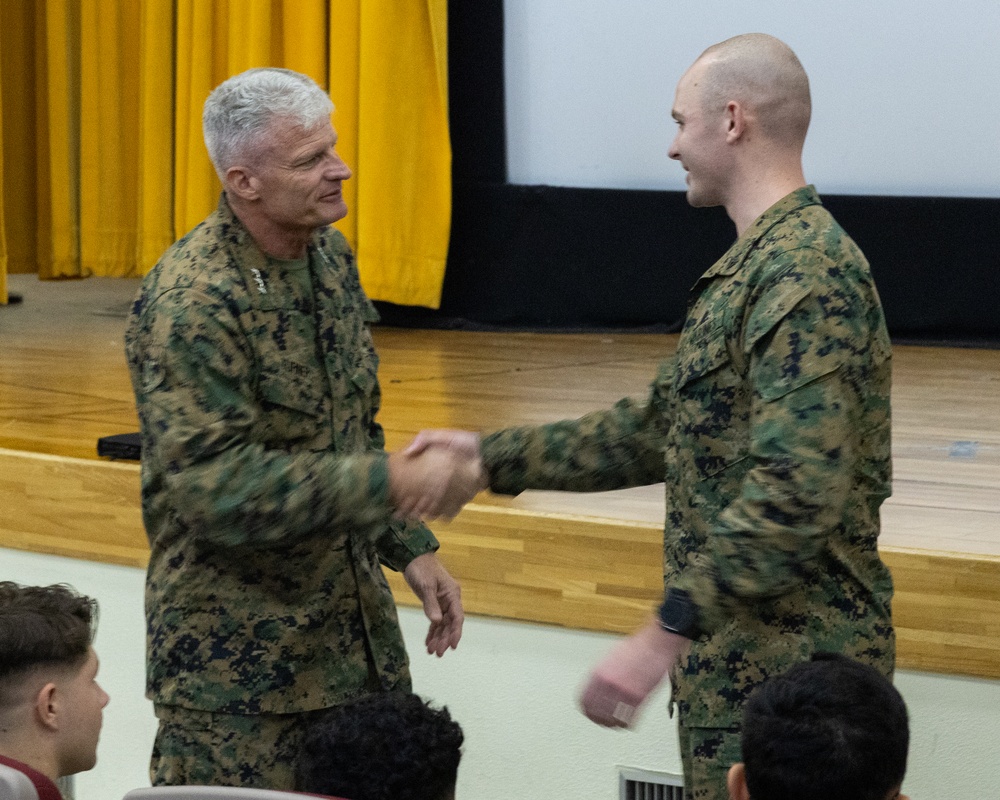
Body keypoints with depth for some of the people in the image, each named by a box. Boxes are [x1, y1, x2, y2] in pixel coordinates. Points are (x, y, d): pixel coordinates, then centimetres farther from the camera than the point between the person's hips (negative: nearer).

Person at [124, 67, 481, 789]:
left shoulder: (330, 257, 6)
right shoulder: (190, 304, -21)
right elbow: (218, 486, -28)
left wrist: (411, 549, 10)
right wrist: (396, 478, -29)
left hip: (355, 624, 8)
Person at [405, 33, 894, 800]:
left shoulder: (806, 275, -19)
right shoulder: (759, 264, 15)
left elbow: (796, 496, -27)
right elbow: (660, 431, 19)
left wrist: (666, 634, -27)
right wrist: (493, 457, 16)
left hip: (785, 670, -10)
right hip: (742, 657, 10)